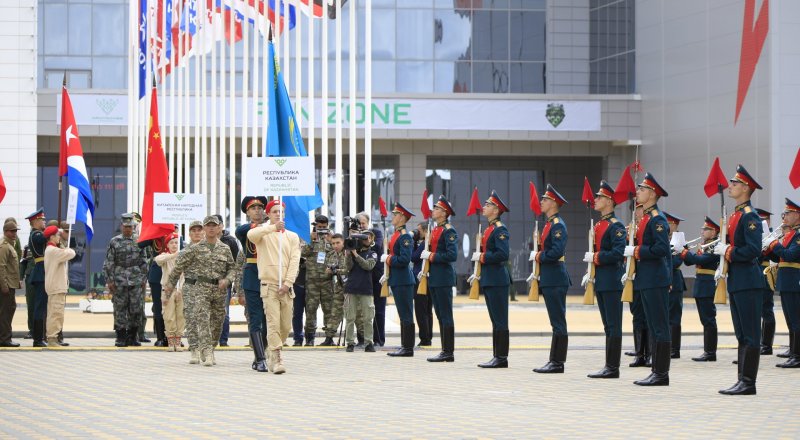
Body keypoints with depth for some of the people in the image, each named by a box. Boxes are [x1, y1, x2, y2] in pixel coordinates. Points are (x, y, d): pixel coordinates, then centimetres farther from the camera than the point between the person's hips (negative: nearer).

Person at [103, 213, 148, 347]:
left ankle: (132, 337, 11)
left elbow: (144, 262, 12)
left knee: (136, 309, 0)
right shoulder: (114, 242, 3)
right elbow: (108, 263, 2)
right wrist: (110, 280, -4)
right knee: (120, 310, -1)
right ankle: (121, 338, 5)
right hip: (119, 281, -2)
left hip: (136, 281, 2)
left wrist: (144, 279, 6)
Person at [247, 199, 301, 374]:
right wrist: (273, 228, -30)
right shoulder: (263, 233, 5)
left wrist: (287, 283, -8)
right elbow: (251, 235, -20)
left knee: (286, 325, 5)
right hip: (269, 285, -4)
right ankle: (277, 360, -15)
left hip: (286, 287, 4)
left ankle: (273, 357, 23)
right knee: (273, 323, -13)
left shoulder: (292, 236, 14)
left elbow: (294, 261, 4)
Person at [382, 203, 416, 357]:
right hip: (397, 280, 10)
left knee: (406, 315, -6)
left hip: (403, 281, -10)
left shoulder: (404, 236, -15)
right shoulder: (396, 234, 15)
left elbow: (404, 259, -23)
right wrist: (387, 274, 16)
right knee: (403, 315, 12)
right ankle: (405, 346, 16)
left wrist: (388, 259, -13)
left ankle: (408, 348, -3)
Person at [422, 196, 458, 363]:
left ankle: (449, 352, -5)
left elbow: (452, 255, -20)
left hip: (444, 278, -9)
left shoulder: (449, 231, -11)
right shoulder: (435, 230, 16)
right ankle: (445, 351, 14)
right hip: (434, 278, 9)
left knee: (446, 316, -7)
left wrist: (431, 256, -16)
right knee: (440, 316, 10)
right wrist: (426, 256, 8)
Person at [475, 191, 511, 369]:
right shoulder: (489, 229, 17)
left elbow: (502, 255, -23)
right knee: (495, 320, 11)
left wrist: (481, 257, -16)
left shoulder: (500, 230, -12)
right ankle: (497, 356, 14)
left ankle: (502, 358, -4)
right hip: (488, 280, 10)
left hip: (497, 281, -10)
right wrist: (478, 274, 16)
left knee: (500, 321, -6)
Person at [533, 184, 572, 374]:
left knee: (558, 322, -7)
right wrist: (539, 255, 7)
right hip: (548, 279, 10)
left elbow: (557, 251, -23)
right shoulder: (548, 224, 18)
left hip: (555, 280, -10)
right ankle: (555, 361, 14)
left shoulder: (558, 225, -13)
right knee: (556, 322, 11)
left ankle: (558, 363, -6)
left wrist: (540, 256, -11)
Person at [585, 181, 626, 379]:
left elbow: (618, 253, -21)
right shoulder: (598, 225, 17)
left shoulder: (616, 226, -11)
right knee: (608, 326, 11)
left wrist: (595, 257, -17)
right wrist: (591, 273, 12)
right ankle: (609, 367, 14)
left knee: (613, 326, -6)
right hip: (600, 281, 9)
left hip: (612, 282, -9)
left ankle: (613, 368, -4)